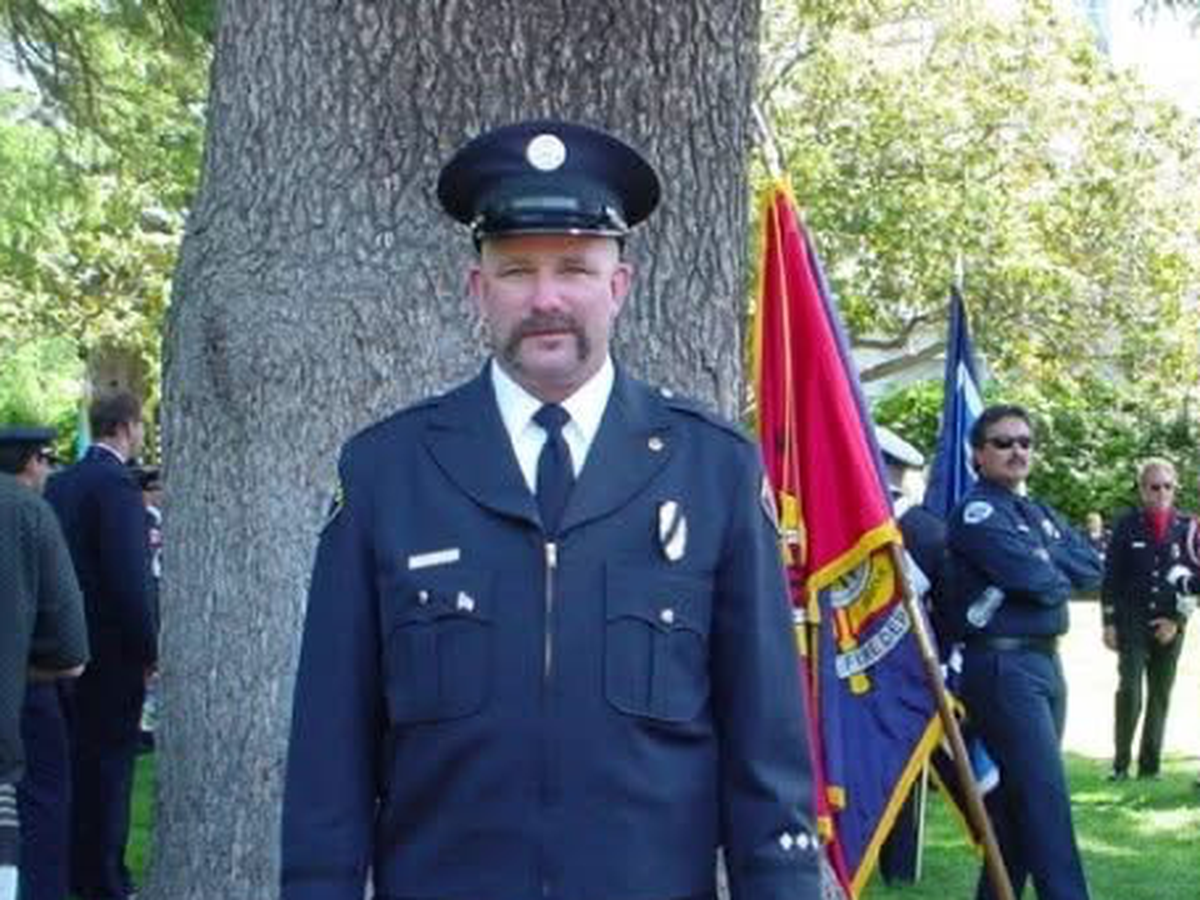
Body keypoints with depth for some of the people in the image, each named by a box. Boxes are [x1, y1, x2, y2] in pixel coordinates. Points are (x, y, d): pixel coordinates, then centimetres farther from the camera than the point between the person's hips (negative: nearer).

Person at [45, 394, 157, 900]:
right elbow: (128, 576, -20)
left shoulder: (60, 483, 10)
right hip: (113, 649, -8)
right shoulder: (116, 483, -15)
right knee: (112, 759, -2)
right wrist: (149, 649, -14)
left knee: (82, 758, 15)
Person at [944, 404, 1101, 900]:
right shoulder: (978, 513, -9)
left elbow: (1091, 565, 6)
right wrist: (1059, 572, 2)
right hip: (1003, 666, -9)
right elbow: (1041, 581, -19)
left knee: (1018, 801, 12)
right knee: (1047, 802, -12)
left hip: (1046, 662, 9)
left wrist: (1046, 563, -9)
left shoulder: (1038, 513, 18)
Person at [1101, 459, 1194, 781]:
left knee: (1160, 696, 6)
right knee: (1129, 691, -12)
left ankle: (1150, 764, 14)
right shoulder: (1127, 526, 1)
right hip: (1132, 622, -2)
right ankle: (1121, 763, -4)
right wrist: (1109, 622, -3)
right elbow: (1111, 577, 2)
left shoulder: (1186, 527, 3)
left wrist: (1176, 619, -2)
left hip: (1169, 626, 2)